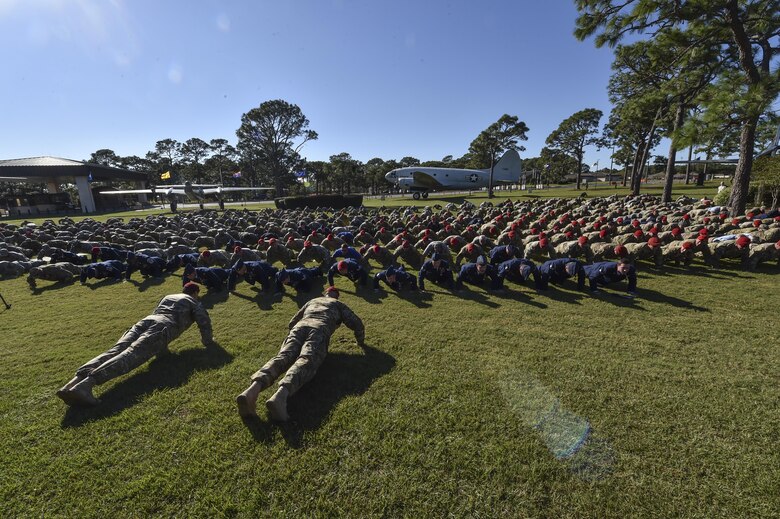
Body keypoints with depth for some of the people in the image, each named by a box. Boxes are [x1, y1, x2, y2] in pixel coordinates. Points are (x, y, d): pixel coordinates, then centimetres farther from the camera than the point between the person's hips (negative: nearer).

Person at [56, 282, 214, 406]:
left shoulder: (167, 297, 41)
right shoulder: (194, 302, 22)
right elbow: (204, 321, 6)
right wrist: (208, 341, 21)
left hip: (145, 321, 7)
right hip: (164, 326, -6)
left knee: (115, 351, -13)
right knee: (130, 356, -25)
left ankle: (77, 378, -36)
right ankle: (85, 384, -45)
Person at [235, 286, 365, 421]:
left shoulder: (311, 301, 41)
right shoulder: (338, 304, 32)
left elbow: (292, 322, 43)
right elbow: (356, 323, 23)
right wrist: (361, 342, 39)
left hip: (299, 327, 4)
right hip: (319, 329, -3)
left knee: (282, 357, -18)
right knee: (305, 361, -27)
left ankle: (252, 389, -47)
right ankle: (280, 395, -56)